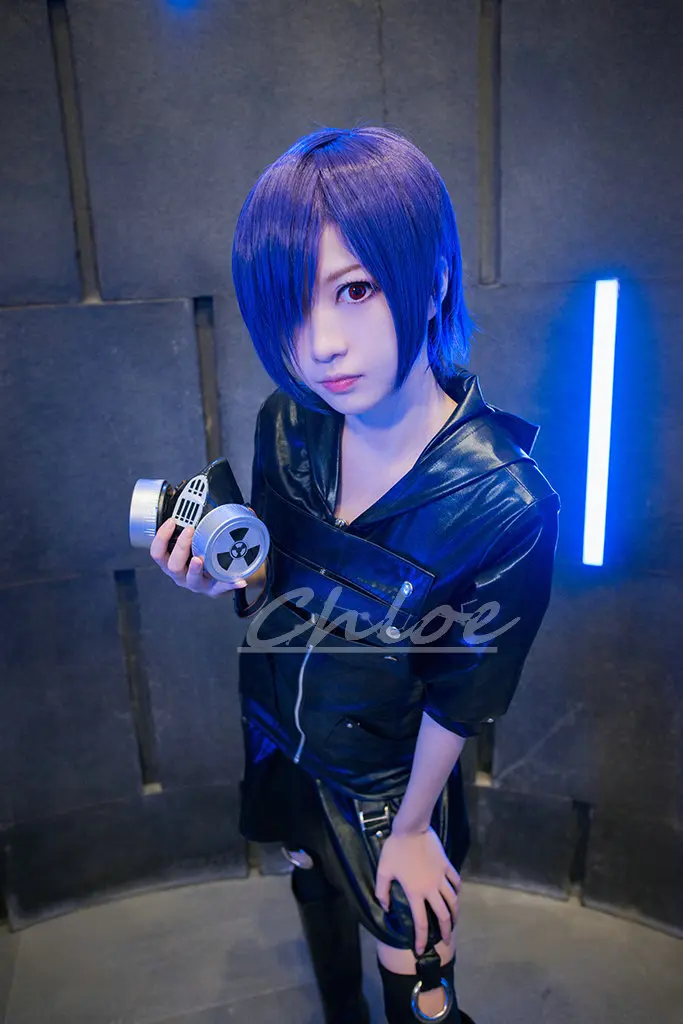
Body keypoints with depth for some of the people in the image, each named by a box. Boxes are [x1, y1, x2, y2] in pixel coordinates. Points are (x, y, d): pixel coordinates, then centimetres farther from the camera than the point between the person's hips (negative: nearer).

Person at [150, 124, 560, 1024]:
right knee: (313, 885, 31)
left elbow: (459, 701, -19)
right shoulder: (289, 424, -18)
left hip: (386, 778, -5)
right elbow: (276, 592, -3)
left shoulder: (504, 506, -33)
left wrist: (409, 828, -5)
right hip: (277, 735, 6)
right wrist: (228, 578, -26)